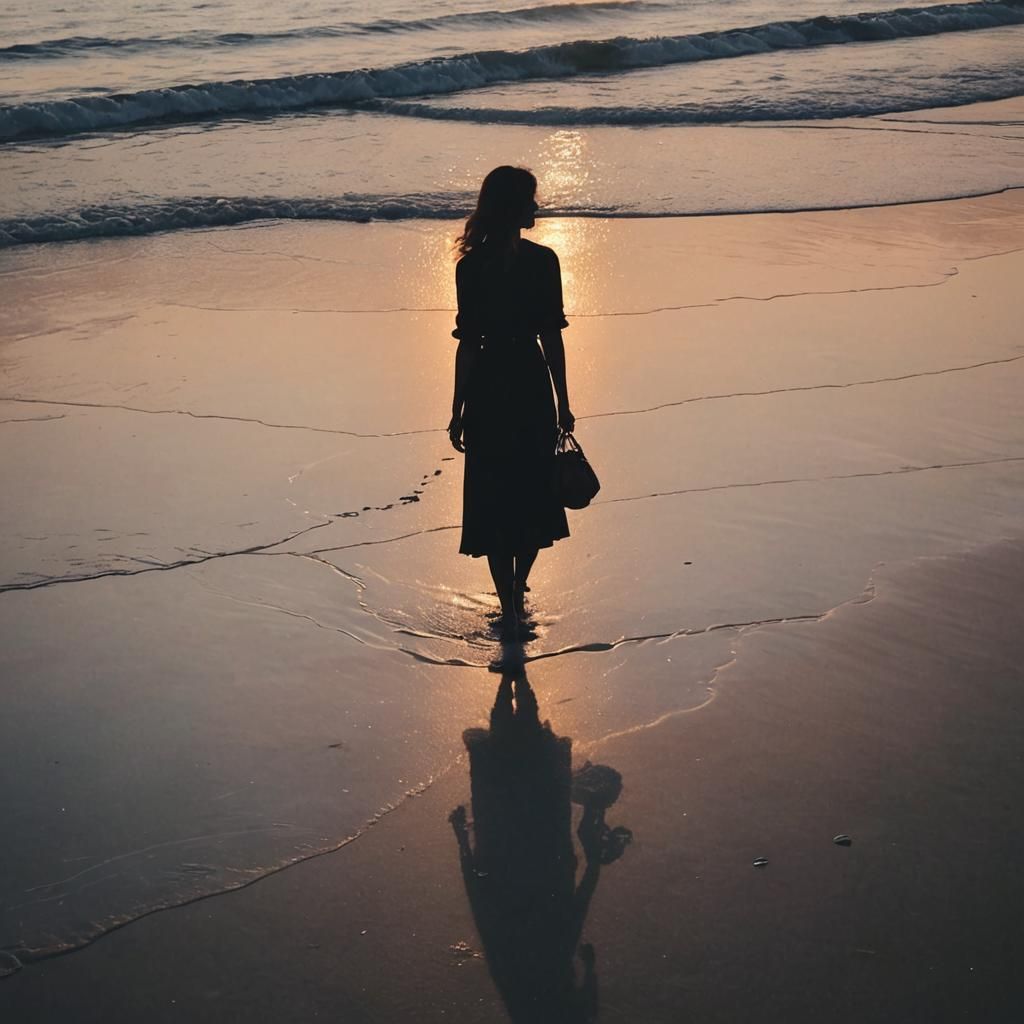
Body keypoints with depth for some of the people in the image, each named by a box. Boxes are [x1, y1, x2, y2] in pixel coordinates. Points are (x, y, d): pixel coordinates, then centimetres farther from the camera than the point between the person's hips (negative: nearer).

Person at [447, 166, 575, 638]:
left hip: (488, 393, -1)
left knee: (494, 499, 7)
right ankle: (517, 593, 31)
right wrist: (563, 403, 5)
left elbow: (468, 344, -9)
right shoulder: (543, 261, -7)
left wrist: (458, 411, -1)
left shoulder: (471, 267, -10)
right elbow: (552, 338, -4)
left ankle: (510, 607, 8)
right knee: (534, 496, 18)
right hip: (533, 390, 1)